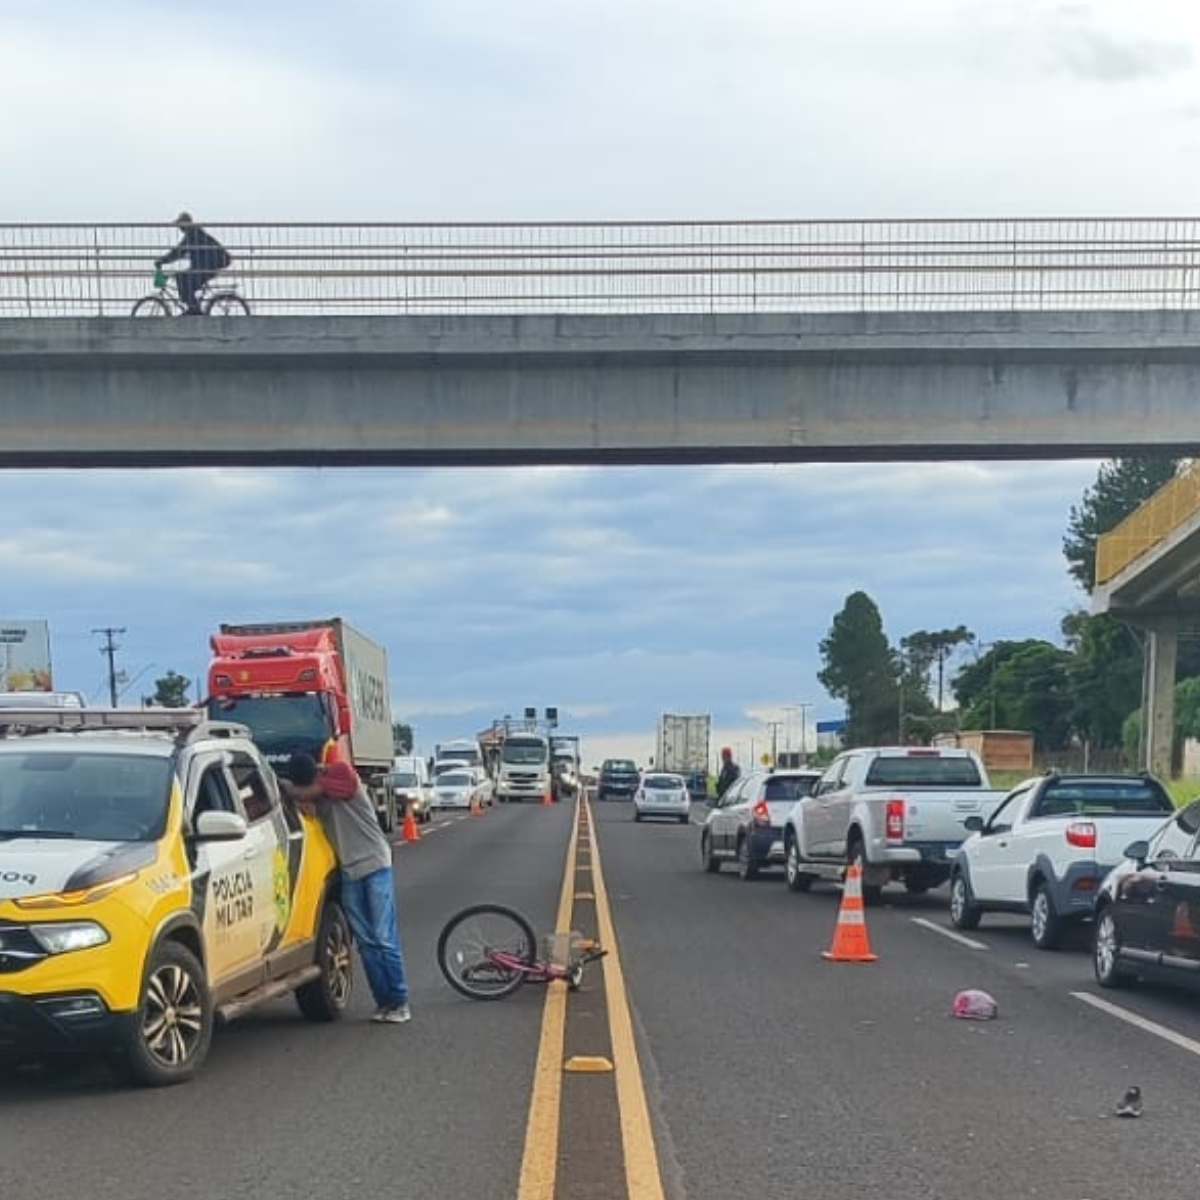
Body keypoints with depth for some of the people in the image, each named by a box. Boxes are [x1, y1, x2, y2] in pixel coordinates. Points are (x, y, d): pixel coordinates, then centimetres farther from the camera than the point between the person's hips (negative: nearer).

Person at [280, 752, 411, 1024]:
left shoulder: (341, 773, -14)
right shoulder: (318, 790, 6)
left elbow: (302, 794, -21)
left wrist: (281, 782, -9)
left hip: (375, 864, -6)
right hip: (349, 870, 6)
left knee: (384, 938, -6)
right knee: (365, 942, 2)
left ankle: (399, 1002, -1)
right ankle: (383, 1001, 7)